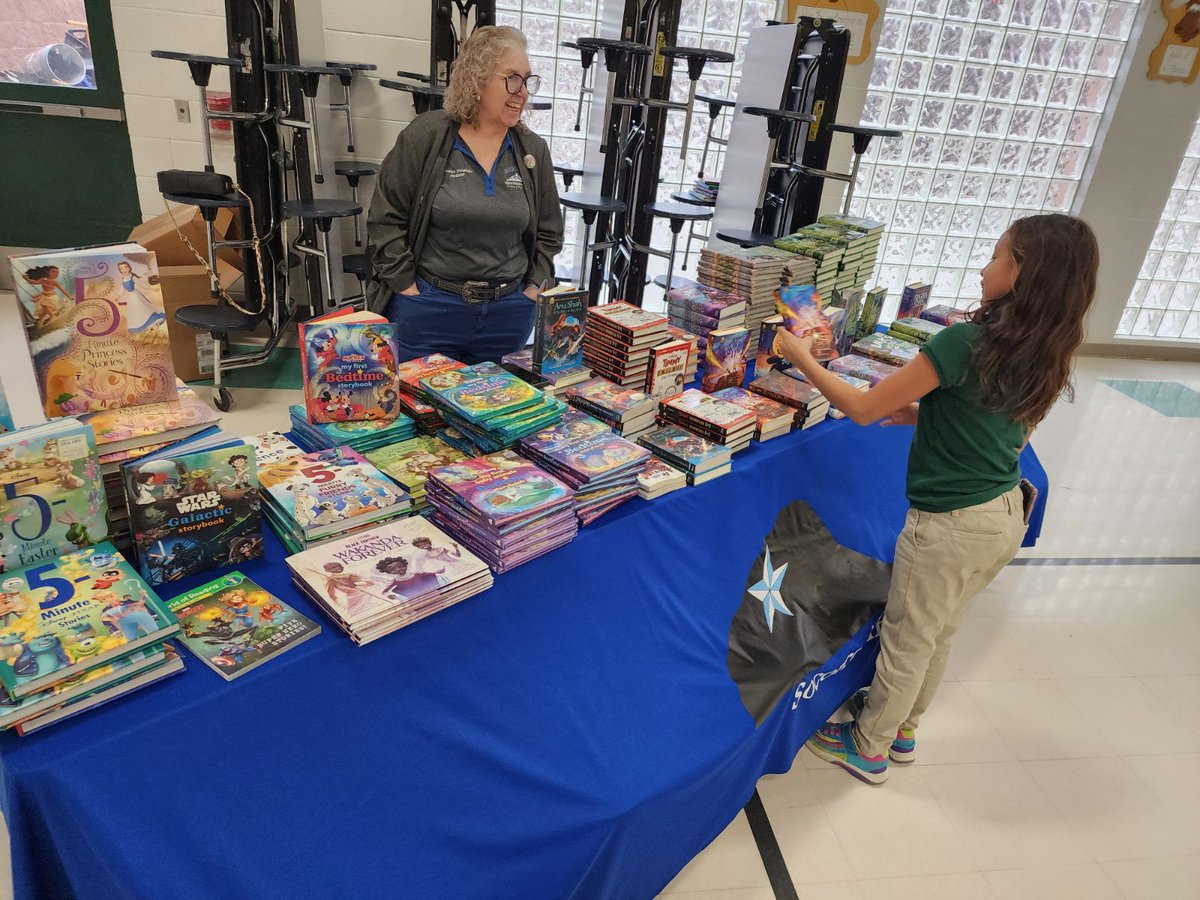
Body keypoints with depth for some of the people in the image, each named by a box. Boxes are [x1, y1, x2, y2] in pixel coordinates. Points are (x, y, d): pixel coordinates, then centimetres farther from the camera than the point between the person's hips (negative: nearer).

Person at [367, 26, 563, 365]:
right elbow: (386, 219, -3)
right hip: (427, 309, -3)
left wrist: (532, 290, 3)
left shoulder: (534, 151, 6)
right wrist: (408, 290, -7)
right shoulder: (425, 136, -5)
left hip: (508, 315, 3)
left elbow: (549, 232, 13)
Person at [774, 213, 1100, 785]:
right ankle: (901, 728, 45)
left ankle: (868, 749, 32)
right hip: (1007, 516, 8)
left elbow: (863, 410, -21)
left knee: (906, 640, 11)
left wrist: (802, 358, -10)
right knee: (938, 633, 24)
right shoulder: (1043, 354, 1)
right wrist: (926, 415, 9)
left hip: (951, 524, -8)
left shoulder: (964, 343, -23)